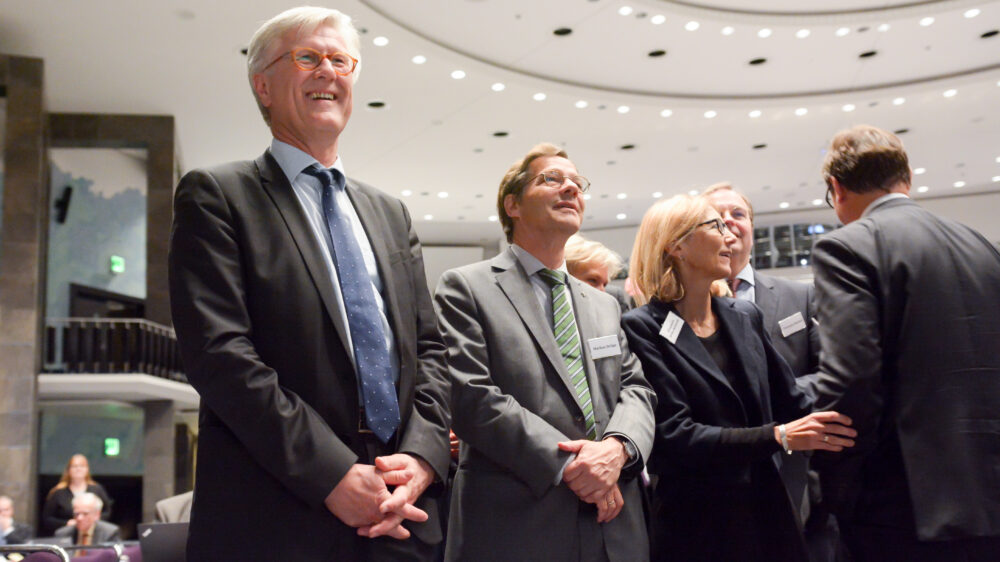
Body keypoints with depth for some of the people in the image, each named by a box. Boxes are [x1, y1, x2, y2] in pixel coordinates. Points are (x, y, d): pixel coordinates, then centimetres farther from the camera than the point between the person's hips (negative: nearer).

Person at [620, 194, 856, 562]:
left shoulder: (745, 318, 10)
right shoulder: (642, 328, -9)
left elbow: (791, 404, 10)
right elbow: (673, 437, -17)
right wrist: (777, 437, -22)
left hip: (768, 514, 6)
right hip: (696, 528, -5)